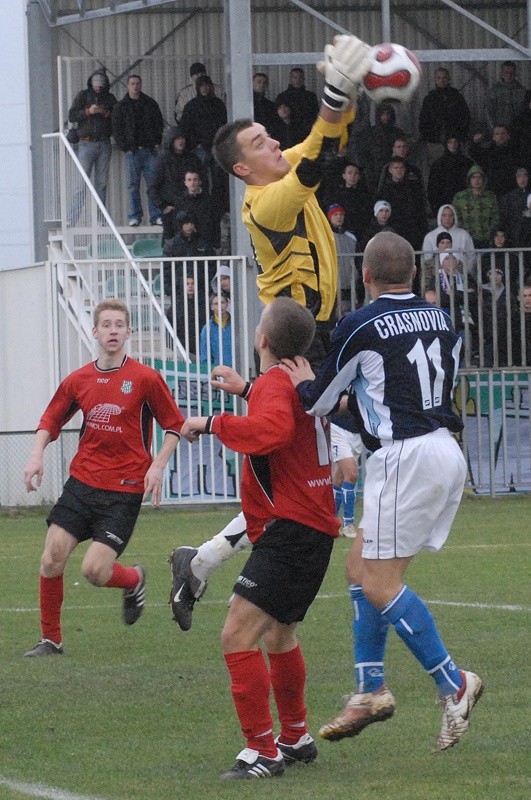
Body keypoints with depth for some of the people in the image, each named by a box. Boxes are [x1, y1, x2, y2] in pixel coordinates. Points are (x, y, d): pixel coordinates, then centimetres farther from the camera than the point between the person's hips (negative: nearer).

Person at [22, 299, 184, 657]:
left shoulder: (145, 379, -6)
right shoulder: (78, 380, 5)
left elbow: (175, 425, 1)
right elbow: (51, 421, 18)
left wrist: (157, 466, -11)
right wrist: (37, 454, 1)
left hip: (125, 489, -4)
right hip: (82, 482, 4)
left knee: (95, 570, -12)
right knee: (52, 559, -5)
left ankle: (134, 580, 23)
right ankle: (51, 639, 12)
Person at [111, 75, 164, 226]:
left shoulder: (150, 103, 13)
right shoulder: (121, 107, 8)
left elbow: (159, 124, 15)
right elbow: (117, 130, 6)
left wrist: (157, 143, 2)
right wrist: (125, 147, -4)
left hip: (150, 150, 1)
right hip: (132, 150, -1)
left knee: (153, 184, -2)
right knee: (133, 185, -3)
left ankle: (156, 216, 0)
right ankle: (135, 217, -1)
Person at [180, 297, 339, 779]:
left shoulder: (274, 384, -15)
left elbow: (271, 432, -37)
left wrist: (213, 423, -28)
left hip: (290, 531, -11)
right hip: (314, 527, 11)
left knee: (238, 635, -18)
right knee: (278, 633, 28)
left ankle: (262, 752, -20)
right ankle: (296, 738, 41)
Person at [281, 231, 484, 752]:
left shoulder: (360, 327, -9)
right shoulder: (441, 321, 11)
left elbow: (319, 404, 1)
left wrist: (305, 384, 23)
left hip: (405, 456, -8)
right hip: (447, 451, 8)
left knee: (379, 585, -4)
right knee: (361, 567, 15)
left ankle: (452, 684, -7)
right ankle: (370, 691, 13)